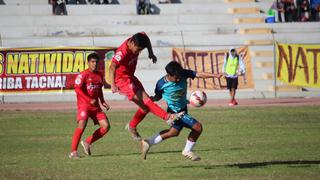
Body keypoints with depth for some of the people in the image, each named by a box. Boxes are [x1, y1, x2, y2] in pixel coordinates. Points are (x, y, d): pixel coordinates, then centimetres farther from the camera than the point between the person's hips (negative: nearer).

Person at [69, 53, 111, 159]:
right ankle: (73, 151, -21)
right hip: (84, 104, -7)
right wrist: (90, 100, -21)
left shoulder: (100, 75, 12)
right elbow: (77, 89, -16)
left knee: (106, 126, -2)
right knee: (82, 124, -26)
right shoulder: (84, 74, -9)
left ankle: (87, 142, 13)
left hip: (95, 106, 7)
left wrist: (102, 101, 12)